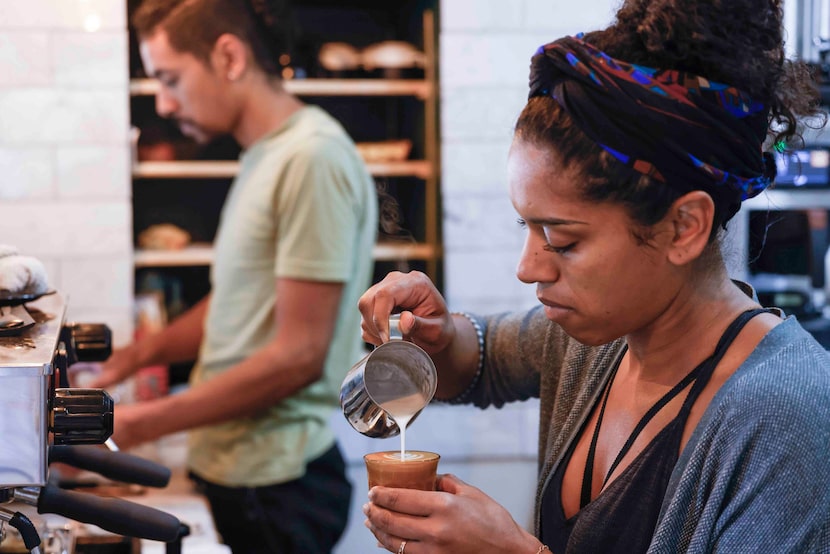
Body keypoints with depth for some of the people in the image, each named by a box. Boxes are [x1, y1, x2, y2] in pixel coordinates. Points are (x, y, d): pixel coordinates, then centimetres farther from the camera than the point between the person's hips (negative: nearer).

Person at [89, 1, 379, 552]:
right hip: (235, 468, 8)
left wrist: (143, 424, -17)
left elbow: (298, 354, -21)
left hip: (275, 484, -8)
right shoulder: (265, 156, 11)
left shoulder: (312, 158, -19)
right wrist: (139, 355, 5)